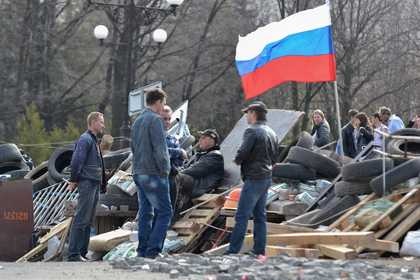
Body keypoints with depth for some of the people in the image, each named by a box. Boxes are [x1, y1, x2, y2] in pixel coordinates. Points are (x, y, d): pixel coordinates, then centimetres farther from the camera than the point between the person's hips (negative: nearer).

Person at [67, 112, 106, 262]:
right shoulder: (85, 139, -11)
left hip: (95, 184, 10)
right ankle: (74, 254, -11)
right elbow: (76, 161, -18)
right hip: (87, 183, -10)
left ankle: (82, 253, 14)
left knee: (88, 221, 11)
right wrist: (73, 180, -13)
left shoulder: (94, 140, 20)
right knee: (81, 220, -10)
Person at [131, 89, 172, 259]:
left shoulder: (137, 121, 16)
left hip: (138, 173, 9)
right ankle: (153, 250, -13)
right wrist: (164, 170, -10)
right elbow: (160, 149, -19)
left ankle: (143, 251, 11)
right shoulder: (155, 120, -13)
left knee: (145, 212, 11)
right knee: (164, 212, -6)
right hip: (153, 174, -9)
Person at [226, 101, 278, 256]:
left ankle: (233, 251, -10)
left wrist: (237, 159, 1)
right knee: (260, 216, 12)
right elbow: (275, 156, 18)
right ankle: (259, 250, 13)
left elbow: (241, 154, -19)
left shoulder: (252, 131, -14)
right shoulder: (272, 133, 14)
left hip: (253, 179, -9)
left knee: (242, 216, -8)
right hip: (267, 177, 9)